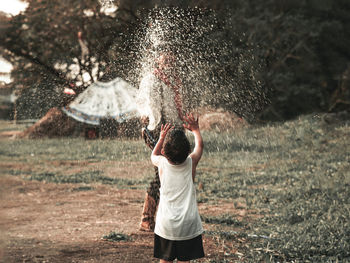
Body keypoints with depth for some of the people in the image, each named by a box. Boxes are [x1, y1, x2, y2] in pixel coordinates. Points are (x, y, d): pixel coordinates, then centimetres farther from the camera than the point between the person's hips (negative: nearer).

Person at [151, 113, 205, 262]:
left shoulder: (162, 163, -5)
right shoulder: (191, 162, -5)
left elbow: (153, 156, 22)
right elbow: (200, 145, 17)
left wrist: (161, 138, 24)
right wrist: (195, 130, 30)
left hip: (165, 225, 1)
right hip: (188, 225, 0)